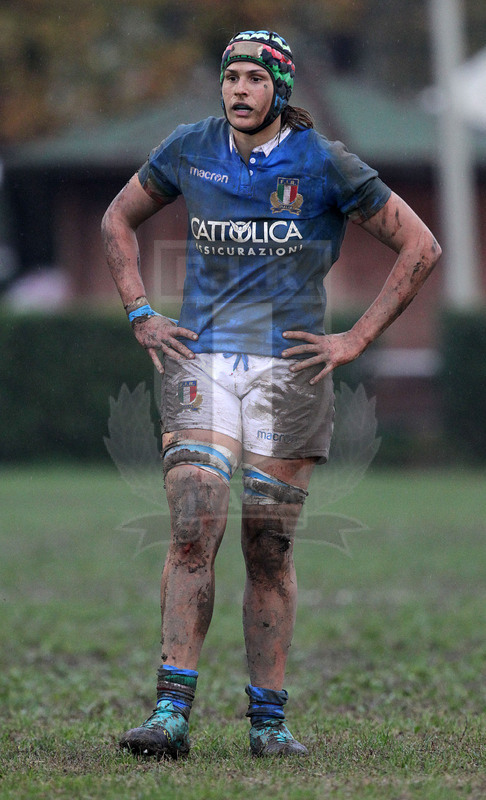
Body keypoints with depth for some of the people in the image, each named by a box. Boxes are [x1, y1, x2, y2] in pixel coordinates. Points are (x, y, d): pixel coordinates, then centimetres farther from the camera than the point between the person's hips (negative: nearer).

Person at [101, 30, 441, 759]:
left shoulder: (324, 165, -4)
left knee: (269, 549, 1)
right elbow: (119, 220, 21)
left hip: (289, 370, -1)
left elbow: (420, 247, 1)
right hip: (201, 365, 1)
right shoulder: (190, 150, 5)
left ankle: (268, 721, 9)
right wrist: (140, 314, 9)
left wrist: (357, 340, -3)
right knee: (193, 529, -13)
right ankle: (172, 712, -16)